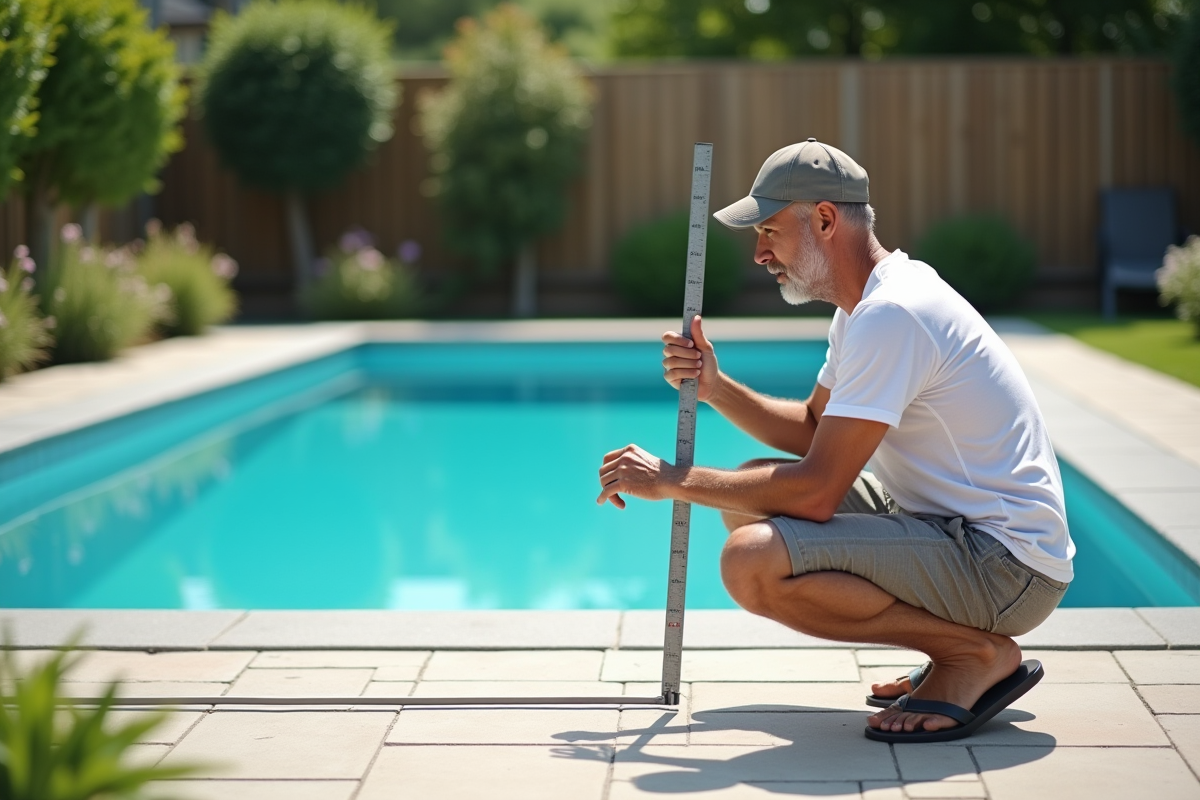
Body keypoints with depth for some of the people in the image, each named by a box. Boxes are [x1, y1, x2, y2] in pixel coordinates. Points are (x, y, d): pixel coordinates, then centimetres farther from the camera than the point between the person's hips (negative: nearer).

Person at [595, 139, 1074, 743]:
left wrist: (673, 481, -13)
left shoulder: (891, 314, -21)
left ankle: (979, 654, -8)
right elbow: (813, 428, 21)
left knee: (753, 563, -25)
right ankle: (960, 636, 11)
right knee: (752, 492, 16)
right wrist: (715, 387, 5)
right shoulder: (867, 303, 12)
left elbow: (816, 492, -24)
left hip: (1005, 564, -11)